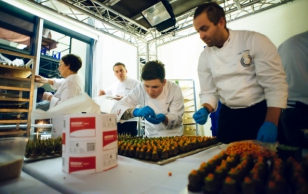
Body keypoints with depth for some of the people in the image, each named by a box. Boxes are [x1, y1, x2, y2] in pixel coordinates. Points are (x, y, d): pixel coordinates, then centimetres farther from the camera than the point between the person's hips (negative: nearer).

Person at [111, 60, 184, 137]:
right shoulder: (140, 89, -14)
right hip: (151, 135, 1)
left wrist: (164, 119, -32)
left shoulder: (175, 89, -15)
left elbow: (177, 118, -12)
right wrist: (135, 112, -33)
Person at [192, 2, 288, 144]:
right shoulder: (204, 57, 0)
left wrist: (271, 123, -20)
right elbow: (209, 92, 5)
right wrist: (205, 110, -15)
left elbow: (275, 84, -14)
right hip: (228, 118, 3)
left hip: (262, 113, -3)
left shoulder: (255, 41, -12)